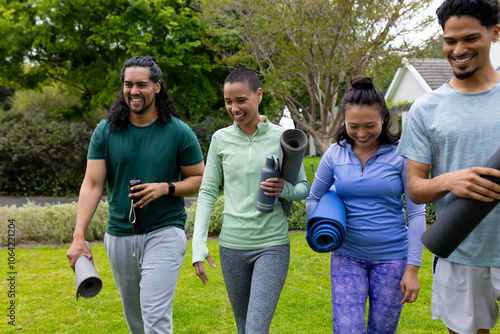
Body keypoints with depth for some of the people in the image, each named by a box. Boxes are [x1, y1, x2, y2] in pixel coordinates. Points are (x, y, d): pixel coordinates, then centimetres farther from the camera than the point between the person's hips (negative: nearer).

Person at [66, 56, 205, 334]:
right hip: (119, 235, 4)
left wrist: (166, 188, -18)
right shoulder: (105, 131, 0)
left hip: (164, 232, -3)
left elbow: (200, 179, 1)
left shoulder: (179, 132, -5)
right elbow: (92, 184, -5)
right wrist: (78, 236, -15)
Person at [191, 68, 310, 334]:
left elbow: (304, 188, 5)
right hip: (232, 245, 3)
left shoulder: (282, 138, -3)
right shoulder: (221, 139, 2)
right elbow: (208, 192, 5)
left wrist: (284, 190, -19)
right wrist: (198, 243, -3)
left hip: (272, 245, -2)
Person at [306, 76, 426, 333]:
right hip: (347, 256, 2)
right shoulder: (334, 155, -1)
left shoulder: (400, 155, -8)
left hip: (391, 257, -1)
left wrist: (413, 268, -9)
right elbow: (313, 198, 12)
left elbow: (416, 213, -6)